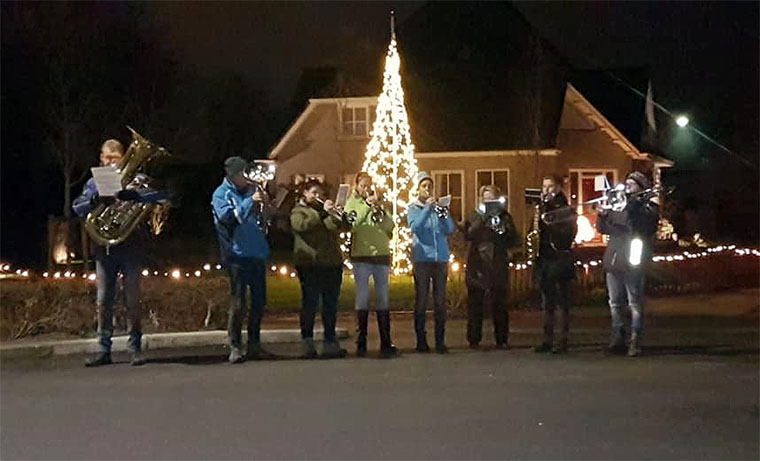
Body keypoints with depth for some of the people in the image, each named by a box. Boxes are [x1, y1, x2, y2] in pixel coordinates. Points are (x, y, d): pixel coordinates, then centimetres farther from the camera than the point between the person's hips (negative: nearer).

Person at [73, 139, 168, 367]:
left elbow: (161, 198, -9)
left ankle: (135, 348, 6)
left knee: (132, 299, 0)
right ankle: (103, 349, 9)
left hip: (130, 246, -2)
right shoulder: (94, 182, 12)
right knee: (104, 300, 4)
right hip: (104, 247, 2)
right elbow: (77, 206, 0)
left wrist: (133, 194, -23)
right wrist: (96, 199, -20)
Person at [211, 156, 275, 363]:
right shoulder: (221, 194, -1)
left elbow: (262, 219, 18)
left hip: (258, 253, 6)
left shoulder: (251, 190, 14)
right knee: (237, 303, -7)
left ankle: (254, 345, 17)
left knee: (259, 302, 8)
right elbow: (228, 217, -18)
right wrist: (251, 201, -22)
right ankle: (235, 348, -2)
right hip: (237, 254, -6)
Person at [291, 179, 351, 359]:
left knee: (331, 306, 6)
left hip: (332, 263, 6)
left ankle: (330, 342, 11)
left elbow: (345, 227, 13)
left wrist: (337, 215, -7)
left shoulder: (326, 209, 24)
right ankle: (308, 342, -2)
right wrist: (323, 214, -22)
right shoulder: (298, 211, 7)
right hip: (310, 264, -6)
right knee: (310, 304, -5)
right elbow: (301, 225, -16)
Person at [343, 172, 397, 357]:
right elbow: (351, 224, -10)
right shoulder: (352, 203, 8)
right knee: (362, 298, -2)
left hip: (381, 254, 3)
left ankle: (386, 342, 3)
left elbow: (389, 225, 4)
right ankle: (361, 342, 2)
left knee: (383, 298, 3)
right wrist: (367, 206, -13)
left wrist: (378, 208, -10)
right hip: (361, 256, -2)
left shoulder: (378, 203, 15)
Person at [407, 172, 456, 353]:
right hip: (422, 258, -2)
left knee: (440, 301, 0)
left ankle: (440, 341, 2)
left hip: (440, 258, 2)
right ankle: (421, 340, 4)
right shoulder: (413, 208, 5)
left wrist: (444, 215, -16)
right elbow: (414, 227, -13)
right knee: (421, 300, 0)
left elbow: (450, 230, 1)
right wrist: (427, 208, -20)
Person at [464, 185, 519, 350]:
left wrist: (504, 232, -11)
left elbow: (515, 241, 8)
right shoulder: (474, 216, 10)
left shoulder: (504, 216, 12)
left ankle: (502, 340, 6)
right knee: (475, 304, -1)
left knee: (499, 305, 0)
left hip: (498, 266, 1)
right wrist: (483, 220, -17)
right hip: (477, 266, -1)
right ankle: (474, 339, 4)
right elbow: (468, 235, -9)